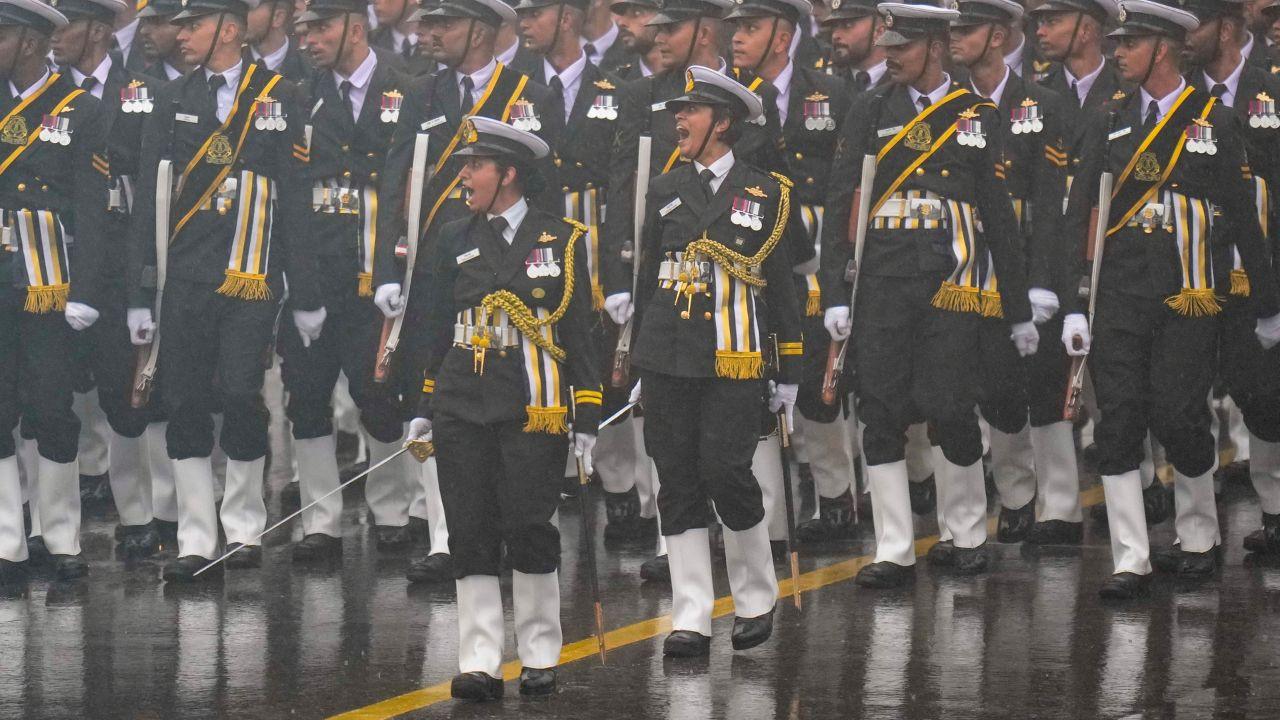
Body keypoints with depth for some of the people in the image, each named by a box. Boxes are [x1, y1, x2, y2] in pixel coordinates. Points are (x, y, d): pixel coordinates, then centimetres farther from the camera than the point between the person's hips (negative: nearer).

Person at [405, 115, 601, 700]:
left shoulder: (561, 240, 1)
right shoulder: (455, 242, 11)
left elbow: (579, 334, 2)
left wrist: (587, 421, -1)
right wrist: (424, 409, 15)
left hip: (533, 408, -3)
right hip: (462, 409, 3)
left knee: (530, 531, -3)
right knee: (471, 538, 0)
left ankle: (540, 658, 10)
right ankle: (479, 663, 2)